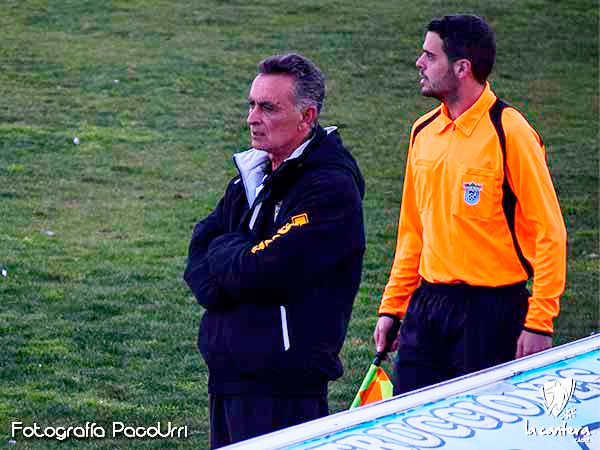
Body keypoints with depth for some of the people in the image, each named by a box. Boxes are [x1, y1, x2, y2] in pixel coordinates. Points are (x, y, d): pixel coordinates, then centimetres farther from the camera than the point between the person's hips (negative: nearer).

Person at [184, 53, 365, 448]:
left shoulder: (331, 189, -15)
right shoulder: (254, 173, 14)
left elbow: (268, 273, -22)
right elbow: (200, 249, 11)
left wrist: (222, 253, -3)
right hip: (228, 371, 9)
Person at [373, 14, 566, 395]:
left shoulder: (510, 132, -12)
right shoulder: (424, 131, 9)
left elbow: (550, 232, -12)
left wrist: (539, 322, -15)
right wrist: (391, 307, 15)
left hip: (492, 310, -6)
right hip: (427, 303, 6)